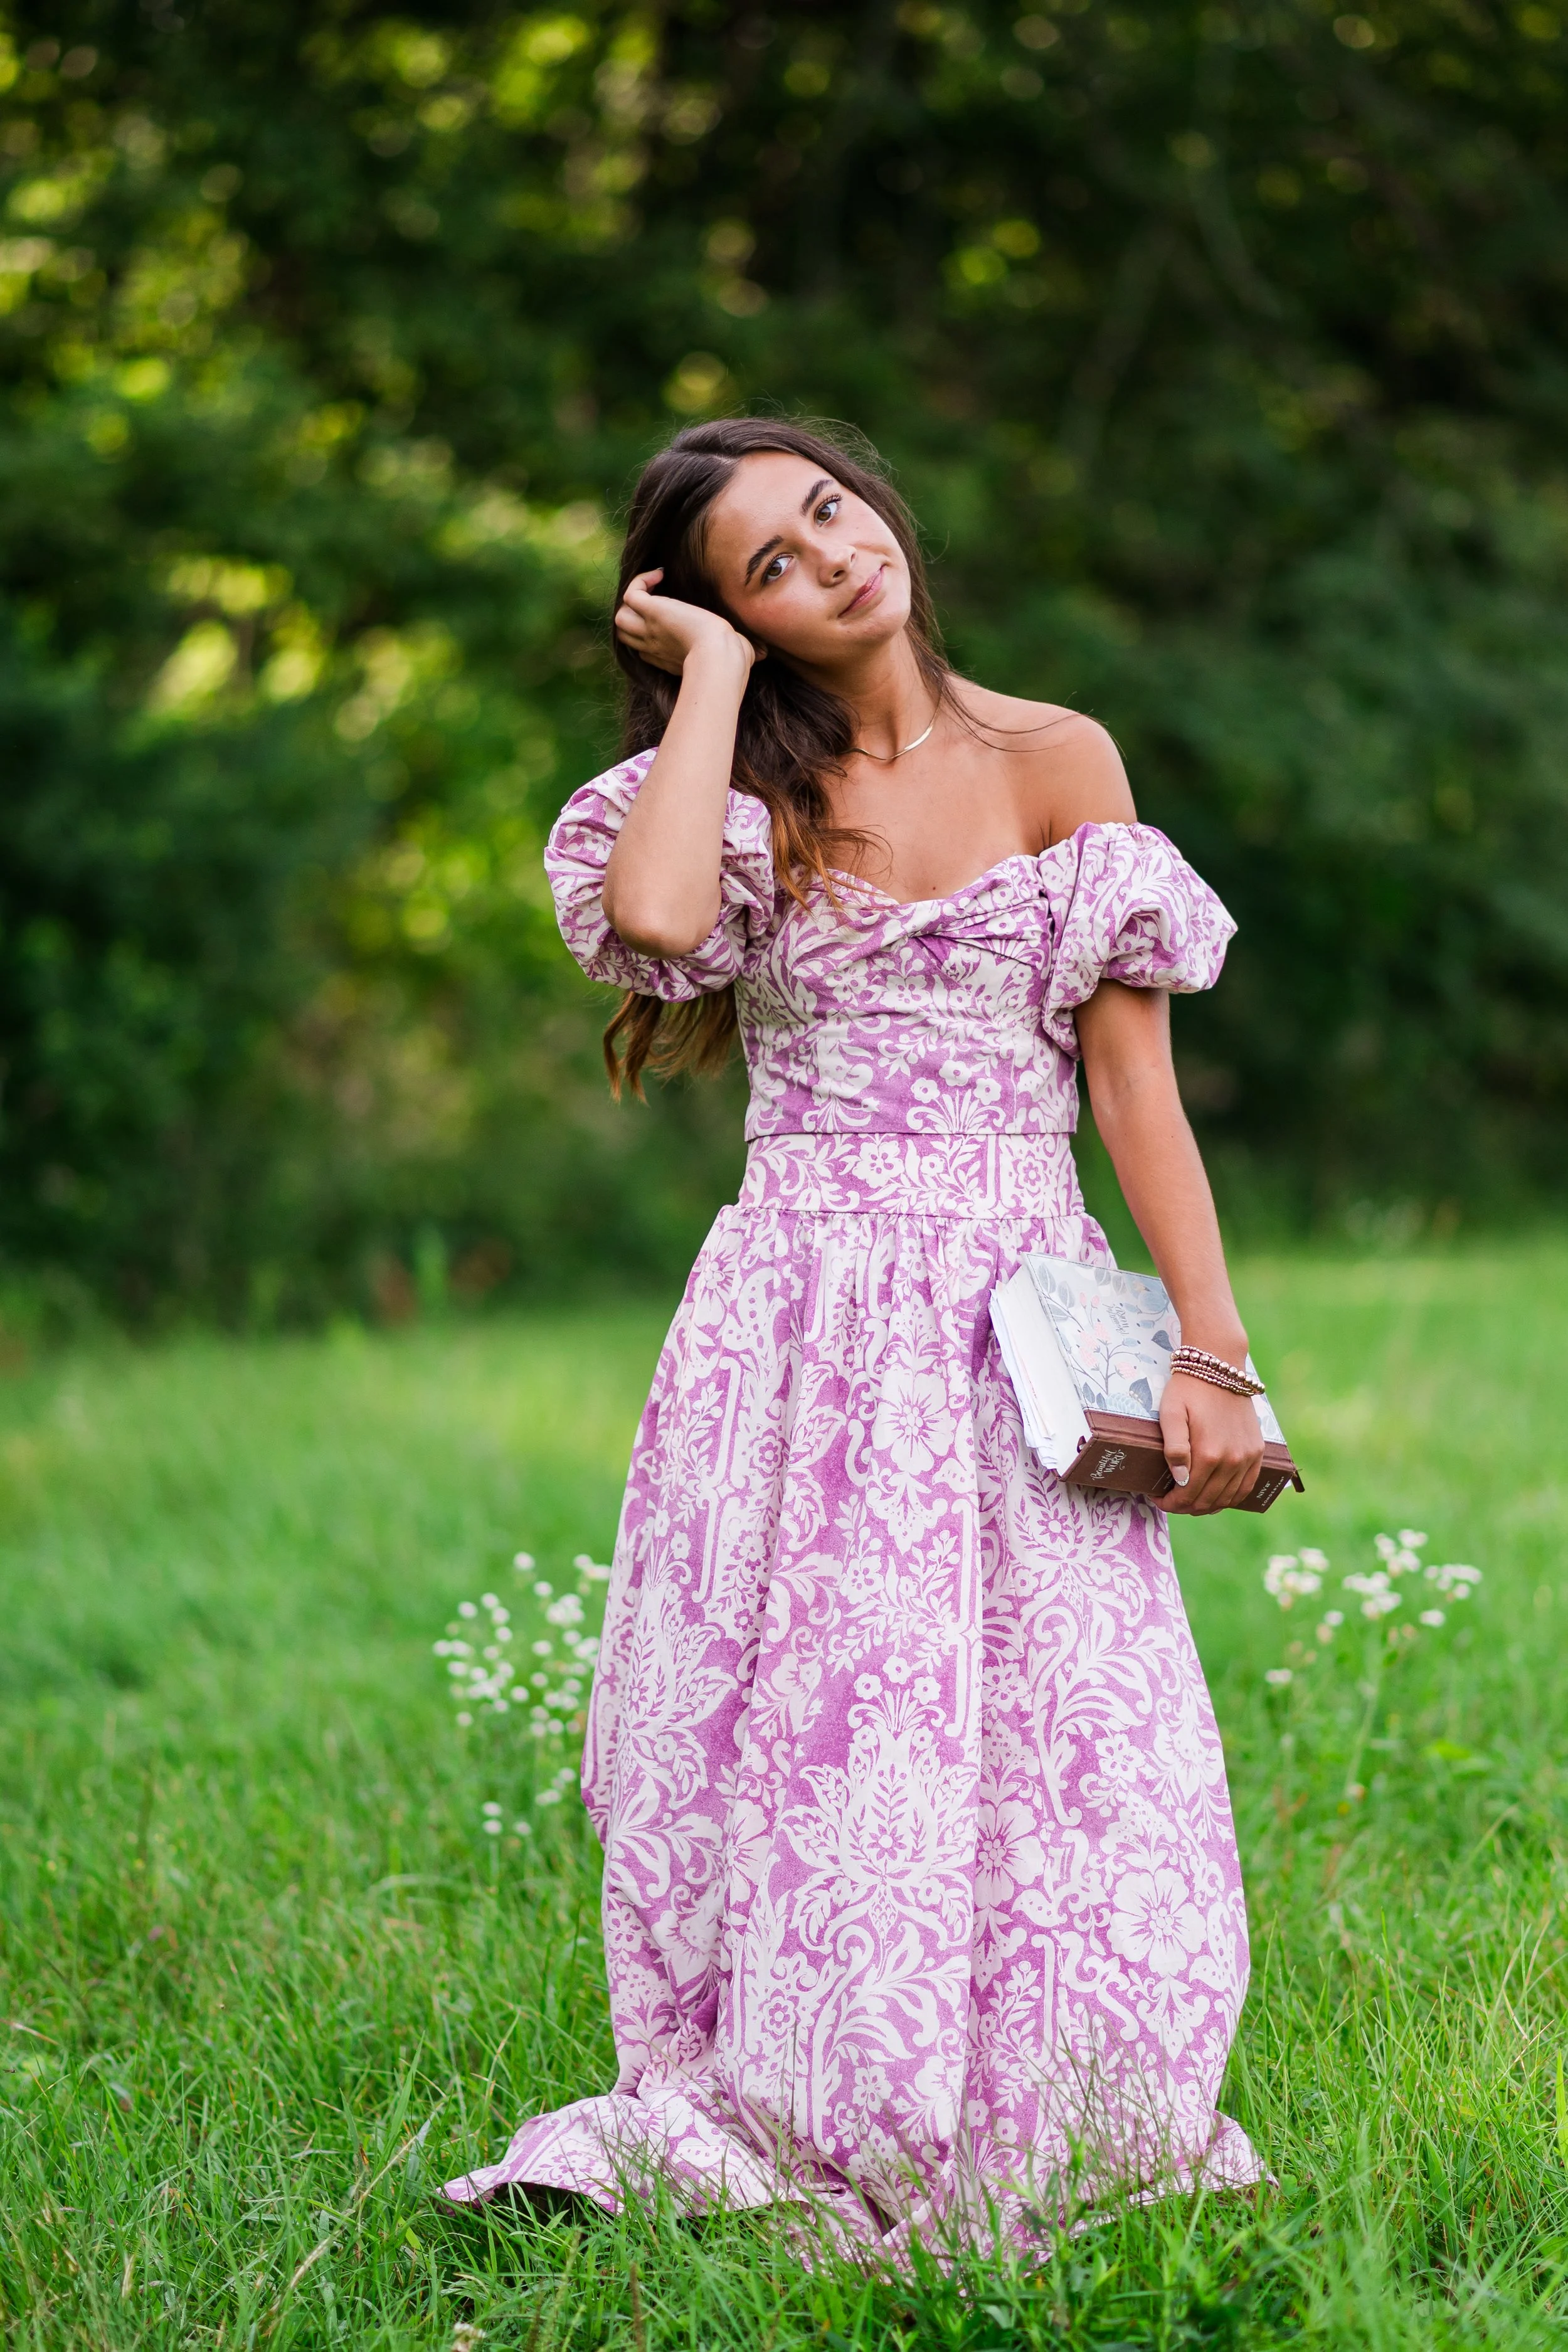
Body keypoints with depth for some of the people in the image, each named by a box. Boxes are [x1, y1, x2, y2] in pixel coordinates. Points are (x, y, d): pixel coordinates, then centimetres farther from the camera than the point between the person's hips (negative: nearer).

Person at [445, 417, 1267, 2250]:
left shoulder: (1055, 761, 6)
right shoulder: (752, 795, 6)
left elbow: (1132, 1073, 4)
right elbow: (653, 916, -18)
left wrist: (1209, 1349, -4)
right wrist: (714, 668, -5)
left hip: (1023, 1323, 0)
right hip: (804, 1326, 0)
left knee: (1060, 1769, -6)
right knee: (816, 1765, -4)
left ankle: (1036, 2151, 9)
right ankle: (788, 2145, 8)